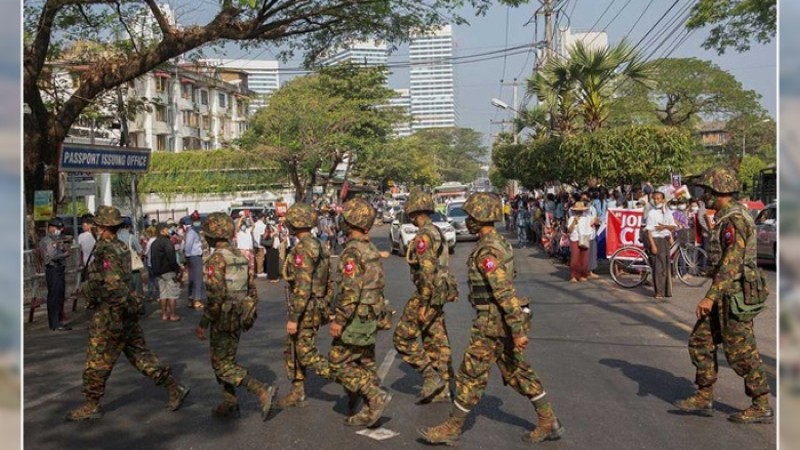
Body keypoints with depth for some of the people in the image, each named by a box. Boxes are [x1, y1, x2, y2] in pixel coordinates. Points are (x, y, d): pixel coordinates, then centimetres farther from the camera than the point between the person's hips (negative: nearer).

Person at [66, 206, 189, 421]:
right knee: (140, 354, 13)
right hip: (125, 314, 9)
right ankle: (174, 387, 12)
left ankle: (92, 406, 19)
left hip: (110, 315, -9)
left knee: (97, 363, 6)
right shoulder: (122, 248, 9)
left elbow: (114, 286, -26)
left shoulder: (107, 252, -19)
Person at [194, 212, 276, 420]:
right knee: (225, 360, 19)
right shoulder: (240, 256, 8)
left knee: (223, 366, -2)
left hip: (223, 320, -8)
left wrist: (203, 324, -17)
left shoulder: (216, 259, -16)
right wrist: (250, 315, 20)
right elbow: (252, 289, 11)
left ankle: (263, 391, -13)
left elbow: (216, 296, -23)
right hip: (239, 318, 8)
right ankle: (230, 405, 22)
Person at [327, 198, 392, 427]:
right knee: (365, 363, 14)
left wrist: (339, 320, -19)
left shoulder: (352, 251, -18)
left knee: (338, 363, -1)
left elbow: (351, 290, -24)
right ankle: (371, 411, 18)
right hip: (372, 316, 9)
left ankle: (375, 396, -8)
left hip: (357, 318, -9)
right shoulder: (372, 249, 11)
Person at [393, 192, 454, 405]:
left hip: (428, 294, -10)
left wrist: (423, 305, -22)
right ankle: (443, 391, 17)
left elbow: (427, 273, -23)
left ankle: (432, 378, -2)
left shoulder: (423, 236, -18)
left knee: (403, 337, -1)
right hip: (439, 293, 10)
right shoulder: (437, 232, 14)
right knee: (437, 342, 12)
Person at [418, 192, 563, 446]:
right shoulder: (498, 242, 11)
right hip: (501, 320, 10)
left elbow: (505, 293, -26)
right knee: (517, 372, 16)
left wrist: (518, 330, -26)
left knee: (471, 375, 1)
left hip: (493, 322, -10)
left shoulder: (487, 251, -21)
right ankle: (549, 423, 21)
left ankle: (451, 429, 13)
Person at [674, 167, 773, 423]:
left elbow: (731, 263, -25)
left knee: (741, 352, -2)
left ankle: (762, 407, 11)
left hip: (734, 295, -10)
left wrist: (710, 297, -27)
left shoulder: (734, 220, -18)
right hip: (725, 296, 10)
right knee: (701, 341, 10)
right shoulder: (726, 218, 14)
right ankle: (704, 398, 17)